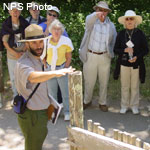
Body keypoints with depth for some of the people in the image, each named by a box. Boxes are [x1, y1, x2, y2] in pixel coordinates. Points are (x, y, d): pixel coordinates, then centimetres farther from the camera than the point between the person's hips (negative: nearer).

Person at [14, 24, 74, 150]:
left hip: (41, 111, 9)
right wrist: (55, 73, -63)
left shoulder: (37, 59, 6)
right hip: (32, 115, -9)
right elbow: (33, 77, -50)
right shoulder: (23, 63, -27)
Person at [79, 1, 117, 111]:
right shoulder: (92, 21, -3)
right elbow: (88, 20, -29)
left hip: (104, 57, 2)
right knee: (89, 81, 9)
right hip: (90, 56, -2)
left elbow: (114, 41, 13)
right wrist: (96, 15, -51)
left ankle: (102, 102, 26)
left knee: (104, 82, 9)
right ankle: (87, 101, 30)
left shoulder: (111, 25, 6)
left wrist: (111, 53, -1)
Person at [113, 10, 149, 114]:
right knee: (124, 86, 11)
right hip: (124, 64, 1)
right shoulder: (121, 34, 0)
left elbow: (146, 50, -1)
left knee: (135, 87, 10)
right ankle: (124, 106, 25)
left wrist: (137, 57, -17)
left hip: (136, 64, -1)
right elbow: (116, 50, 0)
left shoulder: (140, 34, -5)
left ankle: (134, 106, 26)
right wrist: (125, 50, -19)